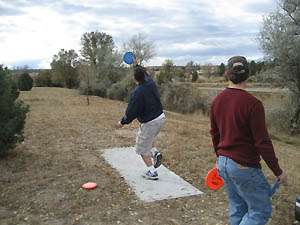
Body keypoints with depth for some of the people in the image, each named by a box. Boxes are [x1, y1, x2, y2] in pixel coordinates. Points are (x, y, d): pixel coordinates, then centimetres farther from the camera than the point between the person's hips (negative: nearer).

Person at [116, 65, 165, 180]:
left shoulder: (137, 92, -22)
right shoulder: (151, 82, -1)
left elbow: (131, 111, -17)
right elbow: (144, 73, 24)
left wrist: (122, 122, -2)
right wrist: (138, 66, 40)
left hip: (150, 122, -8)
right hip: (161, 117, 8)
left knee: (143, 149, 9)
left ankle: (152, 172, 14)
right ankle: (155, 153, 12)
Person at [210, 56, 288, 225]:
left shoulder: (217, 100, 1)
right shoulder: (253, 104, -19)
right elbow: (263, 142, -16)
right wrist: (278, 172, -4)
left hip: (223, 163, 7)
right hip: (244, 167, -7)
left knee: (237, 208, 19)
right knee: (261, 211, 10)